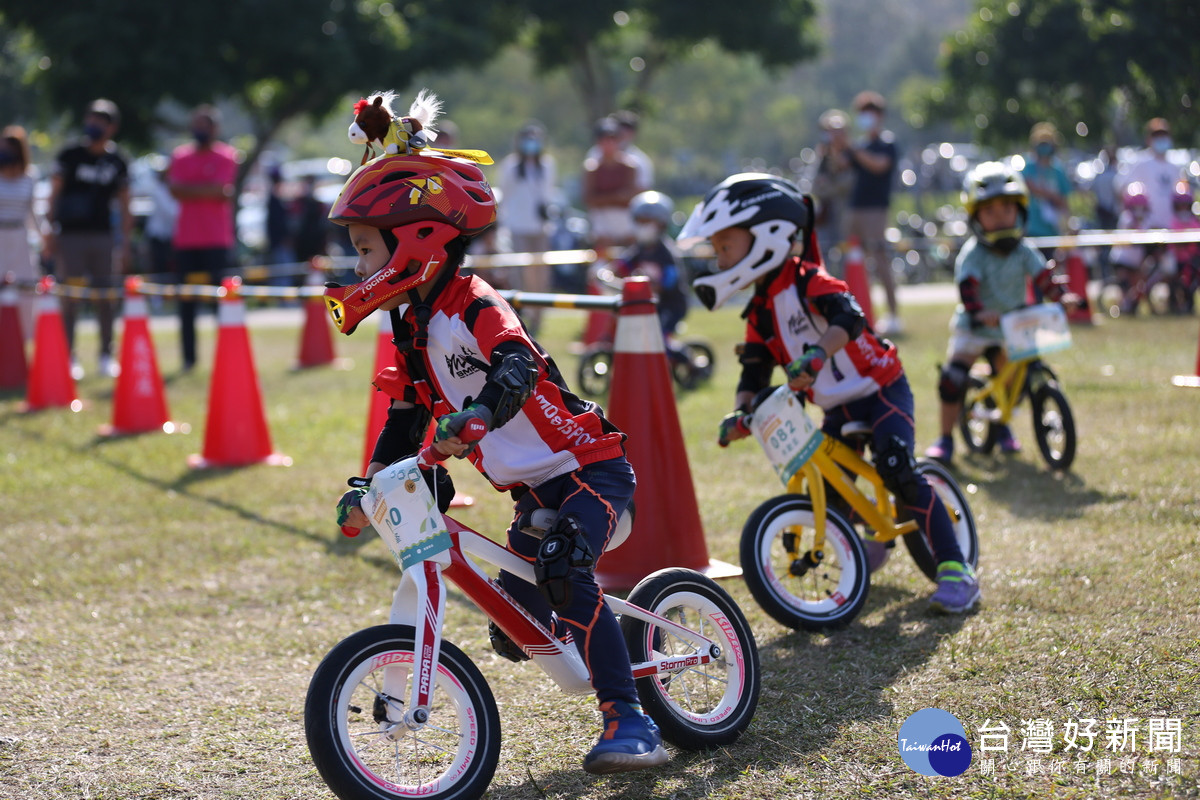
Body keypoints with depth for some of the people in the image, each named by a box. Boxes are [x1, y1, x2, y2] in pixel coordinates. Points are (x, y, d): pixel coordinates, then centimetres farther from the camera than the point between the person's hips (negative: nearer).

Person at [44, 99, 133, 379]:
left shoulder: (118, 162, 8)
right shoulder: (69, 155, 2)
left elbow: (124, 206, 11)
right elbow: (54, 195, 2)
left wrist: (126, 243, 7)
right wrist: (50, 232, -6)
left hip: (103, 237, 2)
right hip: (70, 235, -2)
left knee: (105, 298, 3)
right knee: (71, 297, -3)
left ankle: (106, 355, 13)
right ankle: (69, 357, 1)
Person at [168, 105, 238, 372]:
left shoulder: (226, 156, 3)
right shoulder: (180, 156, 13)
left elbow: (221, 190, -11)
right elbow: (175, 190, -2)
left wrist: (188, 190, -6)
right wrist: (207, 190, -9)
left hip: (217, 241, -4)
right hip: (185, 241, 4)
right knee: (186, 301, 3)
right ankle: (189, 358, 8)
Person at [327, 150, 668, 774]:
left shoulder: (474, 306, -18)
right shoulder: (413, 328, 8)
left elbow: (517, 367, -38)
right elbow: (406, 419, 17)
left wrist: (475, 417, -56)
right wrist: (367, 488, 7)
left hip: (589, 468, -9)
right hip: (533, 489, 9)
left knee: (564, 571, -31)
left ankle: (629, 722, -26)